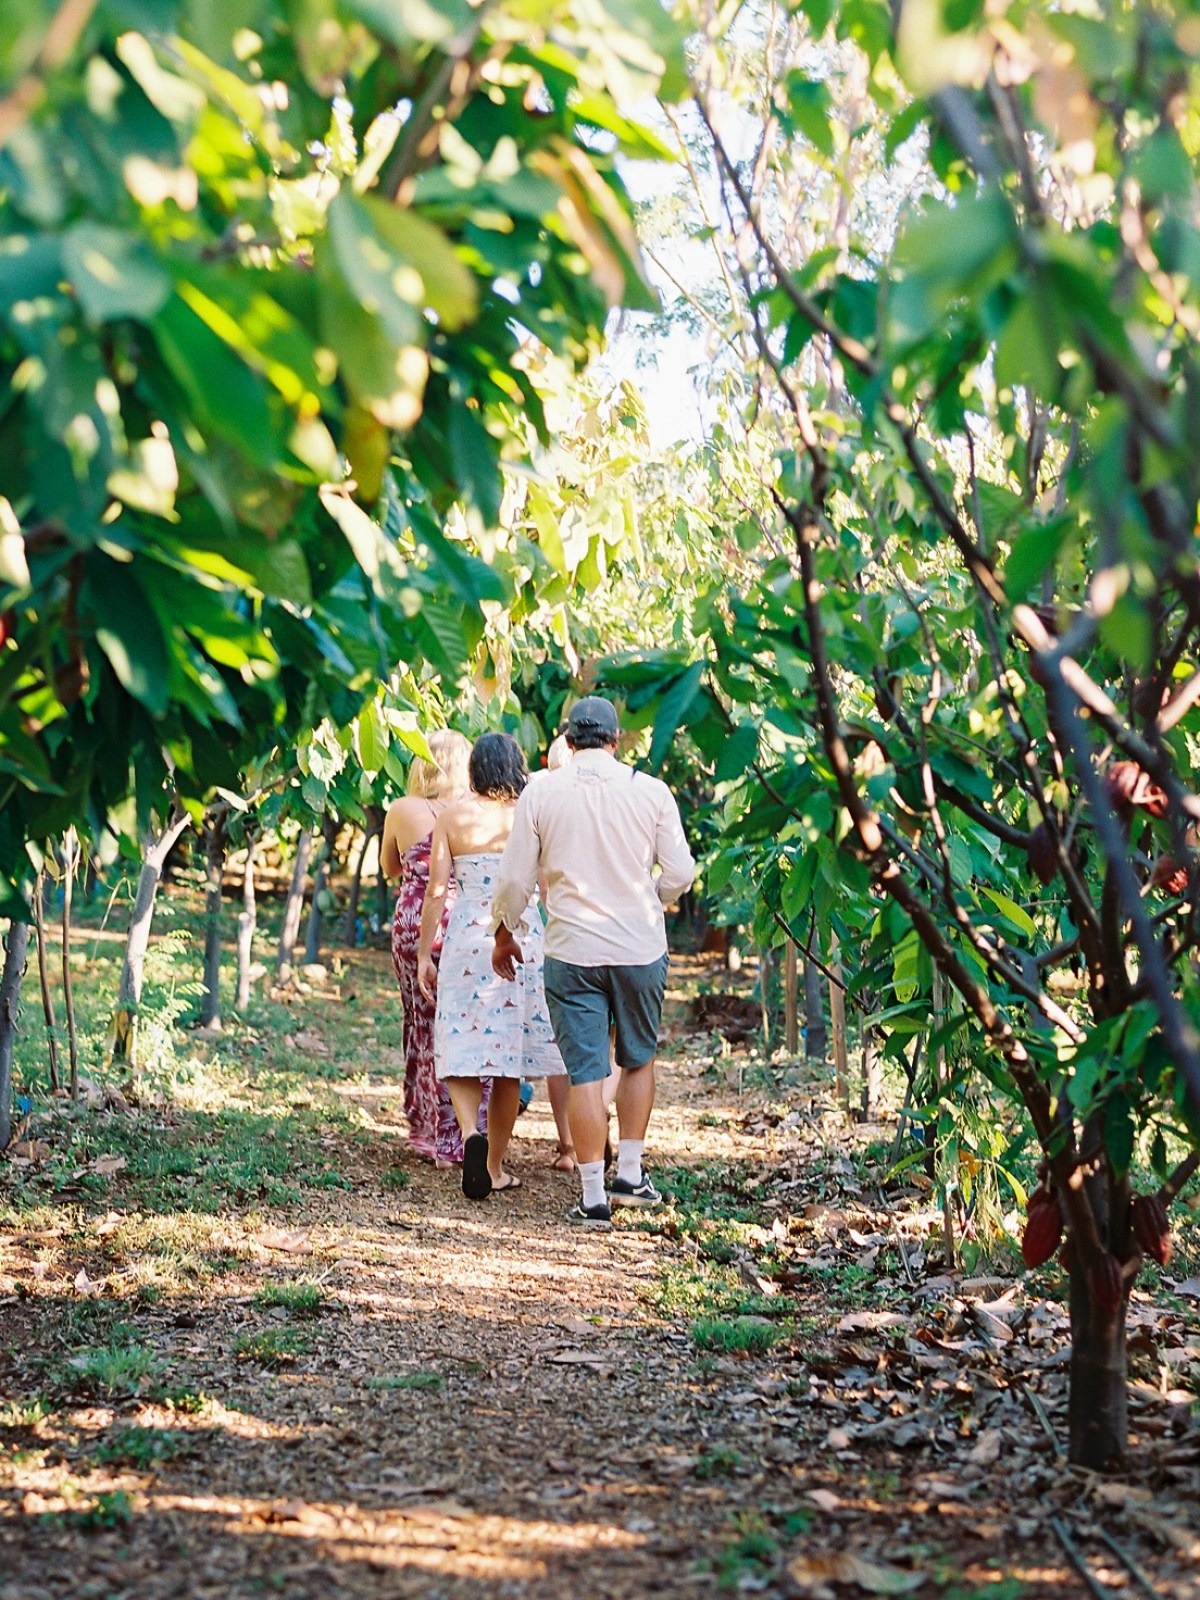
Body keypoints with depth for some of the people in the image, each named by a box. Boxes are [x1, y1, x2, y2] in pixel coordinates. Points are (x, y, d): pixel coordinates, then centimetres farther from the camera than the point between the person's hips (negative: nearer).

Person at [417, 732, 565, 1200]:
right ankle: (495, 1168, 15)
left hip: (466, 937, 0)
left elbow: (436, 889, 0)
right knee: (509, 1055, 8)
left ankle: (471, 1134, -21)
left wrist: (424, 954, 6)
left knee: (460, 1049, 6)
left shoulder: (452, 816, 1)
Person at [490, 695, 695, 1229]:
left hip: (572, 951, -1)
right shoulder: (650, 790, -3)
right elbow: (680, 871, 1)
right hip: (641, 949, 1)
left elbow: (515, 876, 1)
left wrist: (505, 932, 17)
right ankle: (630, 1173, 20)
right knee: (639, 1060, 20)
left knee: (585, 1073, 2)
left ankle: (593, 1198, 3)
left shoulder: (541, 791, -2)